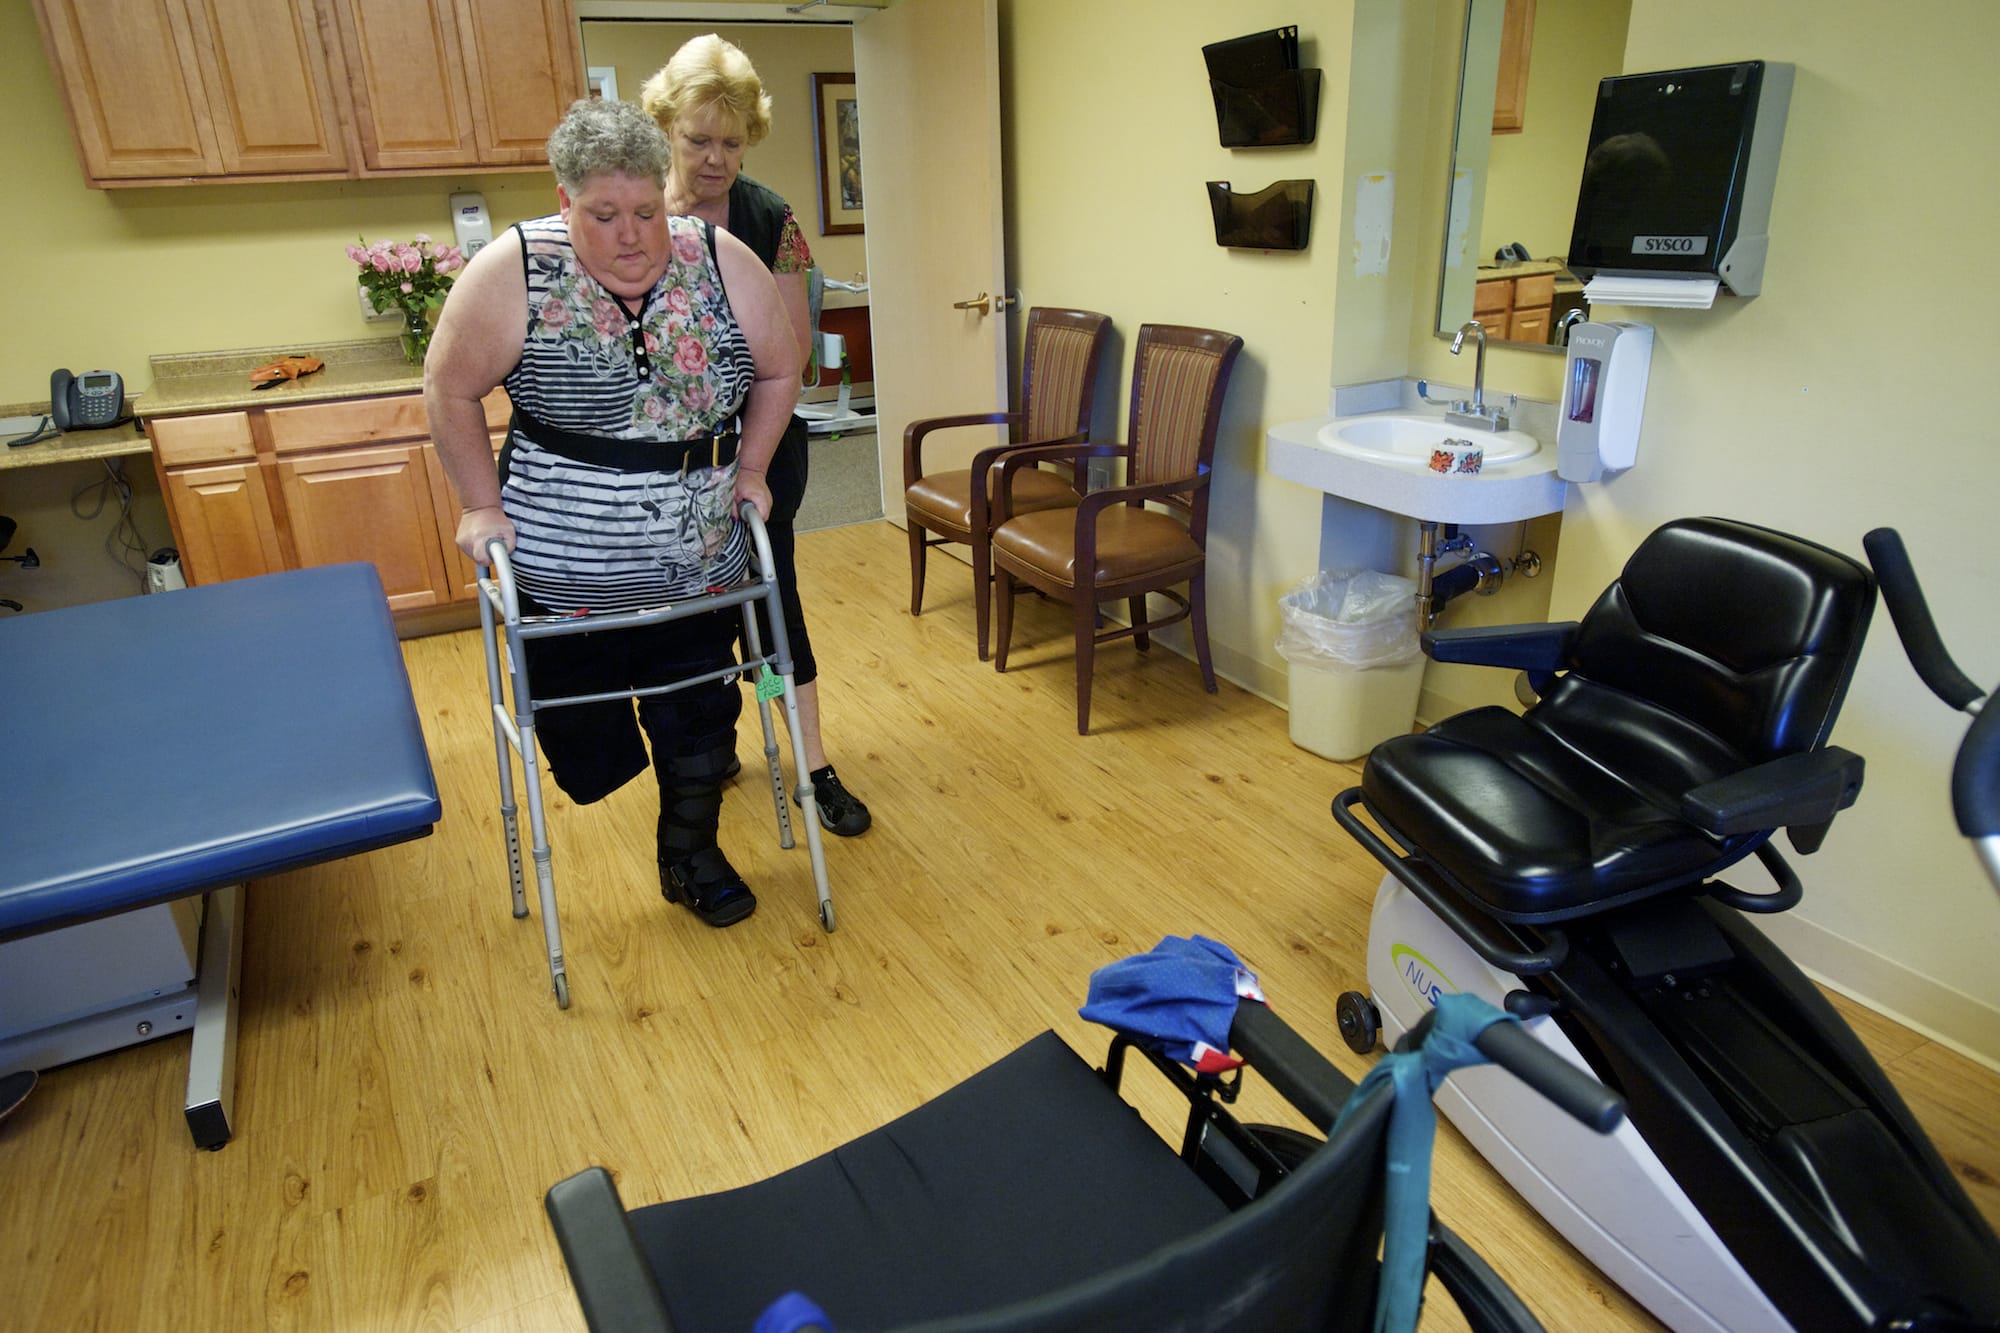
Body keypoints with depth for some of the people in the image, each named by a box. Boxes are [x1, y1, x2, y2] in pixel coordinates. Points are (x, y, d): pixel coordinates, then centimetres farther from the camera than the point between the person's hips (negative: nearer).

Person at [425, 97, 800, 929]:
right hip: (566, 569, -1)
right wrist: (480, 504, -4)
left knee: (699, 713, 11)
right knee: (585, 728, 10)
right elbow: (451, 389, -3)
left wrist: (750, 470, 3)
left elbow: (779, 371, 6)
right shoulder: (514, 272, -11)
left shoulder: (721, 262, -6)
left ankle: (690, 856, 31)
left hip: (699, 559, 2)